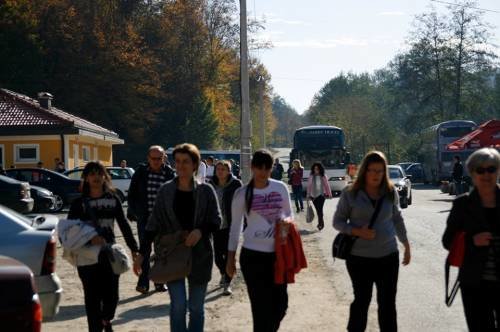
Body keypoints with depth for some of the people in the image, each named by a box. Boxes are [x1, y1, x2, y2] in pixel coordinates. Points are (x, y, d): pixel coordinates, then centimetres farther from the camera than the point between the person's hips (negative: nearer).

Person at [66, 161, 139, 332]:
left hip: (110, 254, 2)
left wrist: (133, 248, 7)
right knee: (92, 297, 0)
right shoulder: (79, 203, 0)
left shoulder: (113, 200, 7)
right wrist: (89, 238, -24)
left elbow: (123, 225, 11)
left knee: (111, 295, 4)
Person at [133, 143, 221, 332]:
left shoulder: (206, 191, -2)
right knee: (178, 304, -9)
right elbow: (154, 224, 4)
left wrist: (201, 231, -19)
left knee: (196, 307, 8)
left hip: (199, 255, 0)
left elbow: (216, 221, 1)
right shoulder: (166, 190, 1)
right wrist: (142, 253, 1)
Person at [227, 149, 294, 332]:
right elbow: (235, 227, 4)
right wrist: (231, 257, 4)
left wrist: (286, 221, -10)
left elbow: (289, 213, 14)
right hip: (253, 255, -3)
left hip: (278, 254, 3)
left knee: (280, 303, 7)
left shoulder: (280, 188, 3)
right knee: (261, 307, -1)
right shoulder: (242, 193, -3)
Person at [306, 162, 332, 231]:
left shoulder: (323, 177, -2)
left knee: (320, 209, -13)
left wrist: (329, 194, 7)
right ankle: (321, 222, 24)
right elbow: (309, 186, 5)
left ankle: (320, 223, -10)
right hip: (314, 195, 2)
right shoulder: (311, 177, 1)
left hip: (321, 195, -2)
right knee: (318, 209, 9)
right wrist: (308, 195, 5)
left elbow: (327, 185, 5)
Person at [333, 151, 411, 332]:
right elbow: (337, 221, -1)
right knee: (362, 300, 8)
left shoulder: (391, 193, 3)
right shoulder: (350, 193, -5)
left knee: (387, 302, 5)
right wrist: (358, 231, -17)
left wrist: (406, 245, 19)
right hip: (359, 257, -2)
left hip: (388, 256, 2)